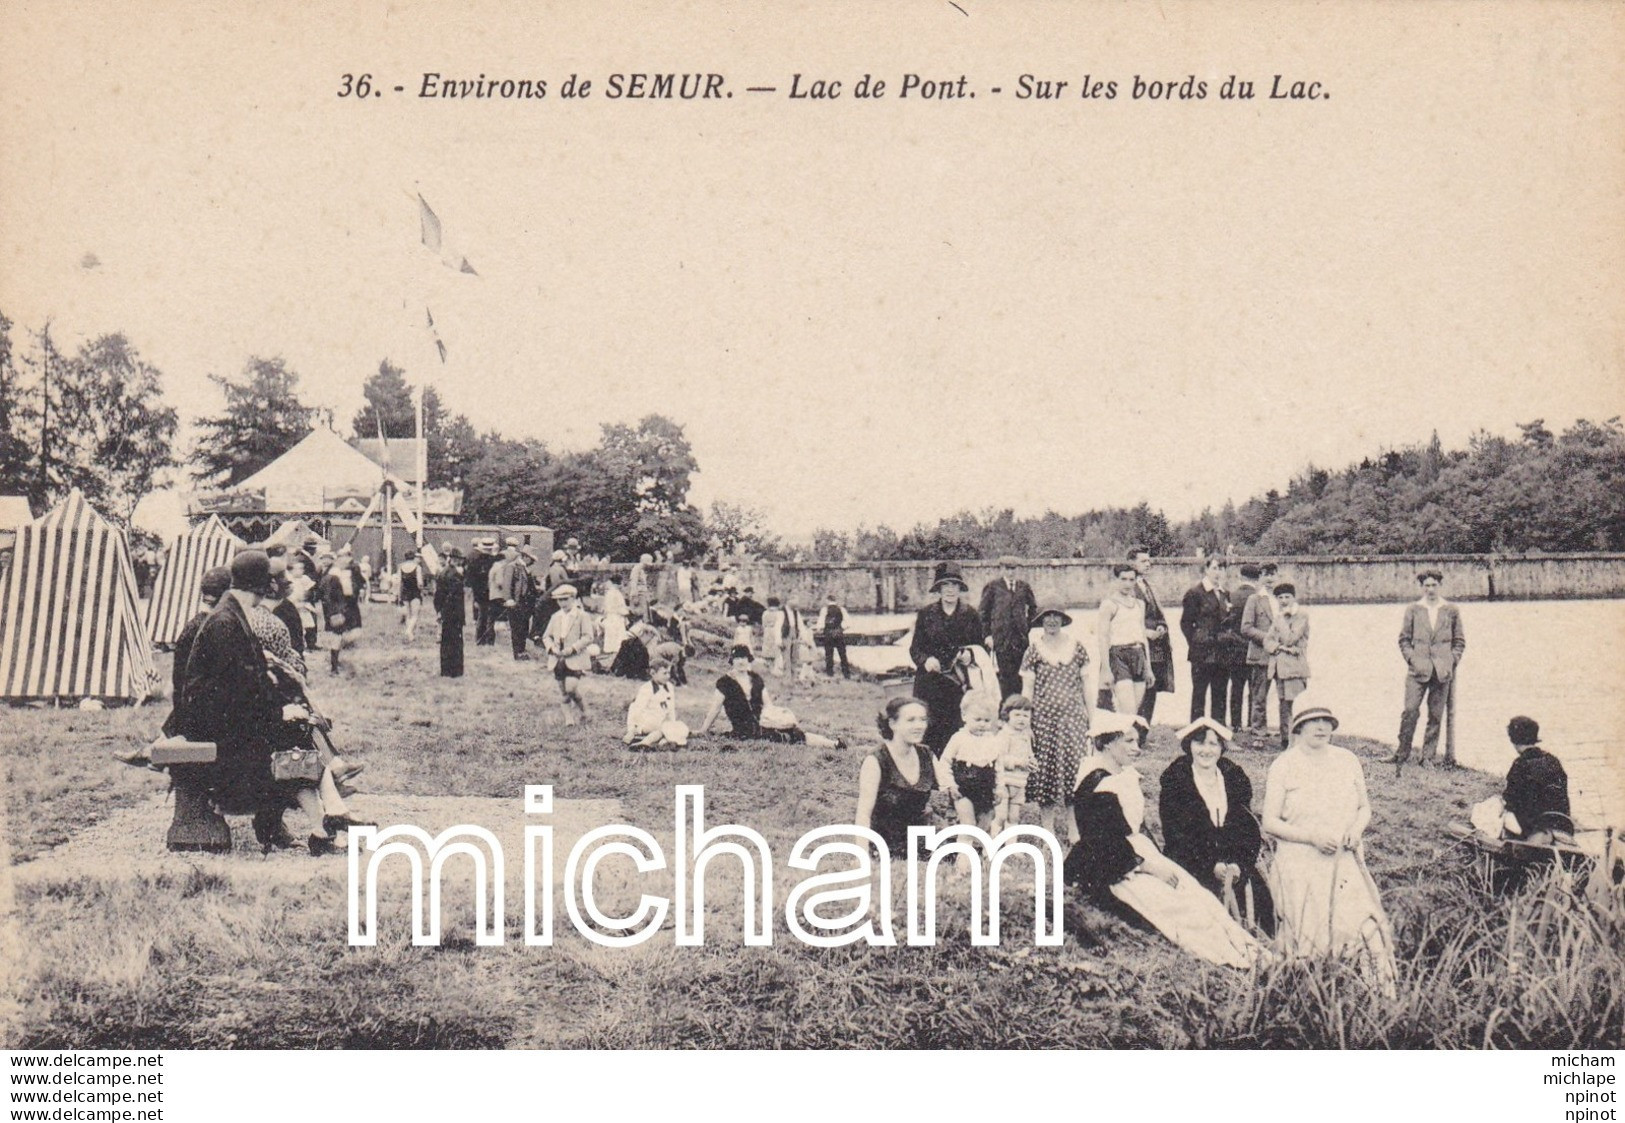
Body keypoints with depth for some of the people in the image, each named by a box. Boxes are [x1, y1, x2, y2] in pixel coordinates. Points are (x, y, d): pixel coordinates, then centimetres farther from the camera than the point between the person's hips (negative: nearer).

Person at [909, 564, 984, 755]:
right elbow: (915, 648, 7)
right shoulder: (925, 614, 7)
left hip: (959, 681, 0)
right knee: (929, 730, -7)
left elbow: (980, 647, 13)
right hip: (930, 680, 0)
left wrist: (969, 656, -9)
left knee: (957, 729, -5)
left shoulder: (971, 615, 9)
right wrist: (926, 660, -14)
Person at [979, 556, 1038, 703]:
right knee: (1005, 674, -4)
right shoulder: (992, 587, 0)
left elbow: (1033, 607, 22)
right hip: (1000, 639, -3)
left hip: (1021, 637, 3)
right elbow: (982, 612, 3)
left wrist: (1029, 626, 12)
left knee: (1019, 673, 2)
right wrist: (987, 634, -2)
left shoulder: (1024, 587, 9)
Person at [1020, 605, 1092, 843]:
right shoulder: (1034, 650, 3)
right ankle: (1047, 826, 7)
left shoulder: (1076, 647, 8)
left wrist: (1091, 717, 8)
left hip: (1073, 717, 1)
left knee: (1073, 765, -4)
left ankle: (1072, 828, 3)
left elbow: (1085, 684, 11)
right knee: (1045, 769, -1)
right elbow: (1027, 689, 3)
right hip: (1044, 717, -1)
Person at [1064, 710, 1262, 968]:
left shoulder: (1126, 775, 13)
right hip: (1110, 869, -9)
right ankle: (1226, 958, -26)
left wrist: (1155, 859, 2)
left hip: (1139, 856, 9)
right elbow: (1105, 842, -20)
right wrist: (1147, 865, -18)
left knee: (1194, 891, -11)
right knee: (1171, 903, -24)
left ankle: (1241, 944, -20)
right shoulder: (1096, 784, -17)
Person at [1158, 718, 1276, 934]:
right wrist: (1212, 866, -14)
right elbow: (1175, 833, -5)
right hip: (1189, 863, -3)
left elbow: (1250, 828, 9)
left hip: (1235, 865, 3)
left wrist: (1239, 865, -8)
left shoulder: (1235, 778, 12)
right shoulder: (1174, 780, 2)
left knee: (1260, 896, -21)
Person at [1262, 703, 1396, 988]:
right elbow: (1270, 823, -2)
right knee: (1310, 932, -17)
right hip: (1300, 865, -3)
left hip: (1345, 861, 3)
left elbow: (1364, 807, 20)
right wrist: (1312, 836, -14)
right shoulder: (1283, 766, 1)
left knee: (1365, 927, -16)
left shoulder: (1347, 761, 12)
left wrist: (1357, 828, -2)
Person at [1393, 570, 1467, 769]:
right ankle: (1402, 755, 1)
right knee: (1410, 711, -10)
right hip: (1417, 670, -1)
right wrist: (1412, 659, -4)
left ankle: (1427, 757, 10)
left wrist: (1452, 662, 0)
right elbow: (1404, 639, 10)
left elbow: (1459, 641, 13)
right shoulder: (1413, 610, 8)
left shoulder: (1451, 610, 10)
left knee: (1435, 716, 2)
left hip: (1442, 672, 1)